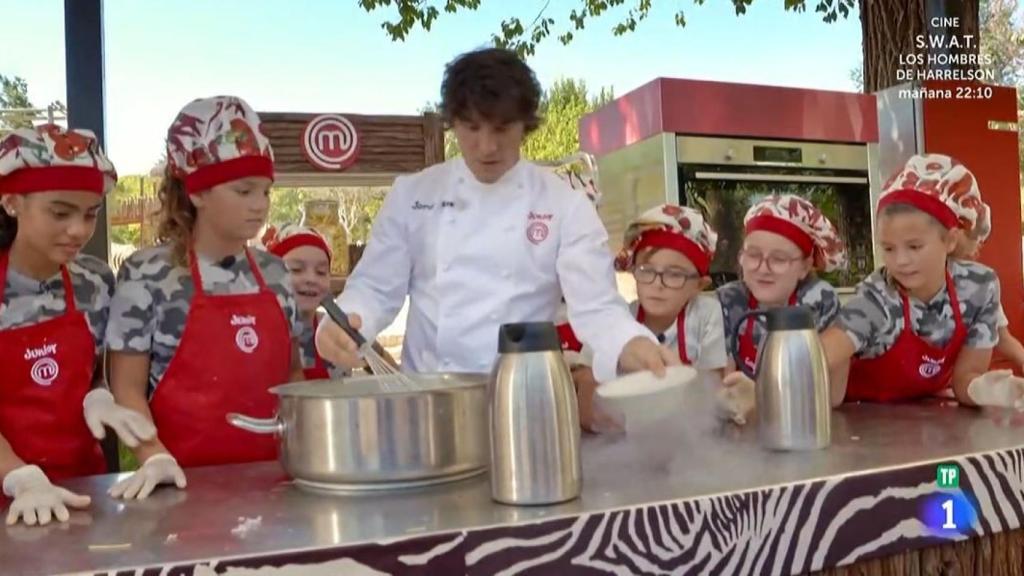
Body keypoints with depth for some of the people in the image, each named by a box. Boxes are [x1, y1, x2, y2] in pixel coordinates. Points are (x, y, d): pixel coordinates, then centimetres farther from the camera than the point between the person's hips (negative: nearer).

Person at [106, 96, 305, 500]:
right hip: (190, 477, -4)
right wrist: (156, 458, -18)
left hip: (268, 469, 4)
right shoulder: (147, 275, -8)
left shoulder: (275, 273, 5)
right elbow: (127, 388, -6)